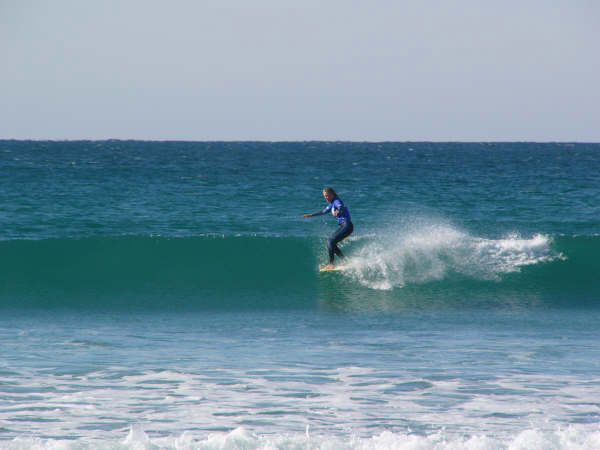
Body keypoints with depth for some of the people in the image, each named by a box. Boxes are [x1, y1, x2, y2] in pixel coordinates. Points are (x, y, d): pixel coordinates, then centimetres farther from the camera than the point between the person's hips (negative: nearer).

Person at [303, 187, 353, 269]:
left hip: (347, 225, -10)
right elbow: (324, 211, 32)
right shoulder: (332, 203, 16)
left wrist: (338, 211, -60)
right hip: (343, 226, 10)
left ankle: (331, 263, -19)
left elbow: (341, 207, -36)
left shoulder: (337, 201, -13)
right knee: (330, 242, 11)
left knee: (331, 241, -18)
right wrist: (311, 215, 37)